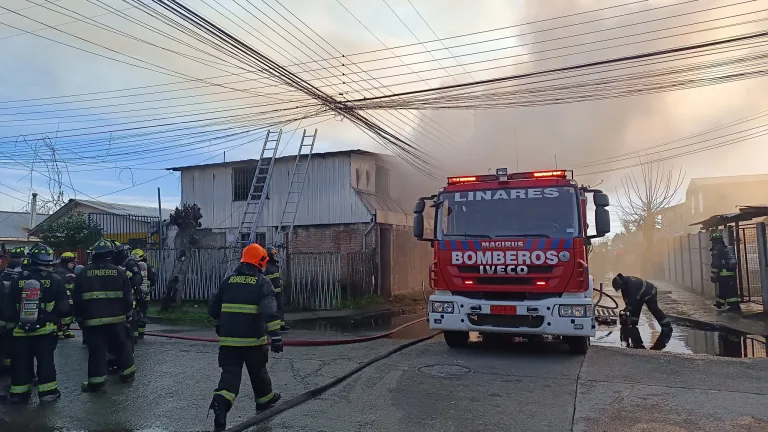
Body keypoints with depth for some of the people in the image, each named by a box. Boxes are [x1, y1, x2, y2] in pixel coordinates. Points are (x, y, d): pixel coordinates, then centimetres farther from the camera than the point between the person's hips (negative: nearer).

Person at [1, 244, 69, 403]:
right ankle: (47, 391, 9)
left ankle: (18, 392, 20)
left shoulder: (18, 279, 1)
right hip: (46, 329, -2)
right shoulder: (55, 280, -7)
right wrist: (54, 316, 13)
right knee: (45, 360, 6)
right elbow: (63, 307, -7)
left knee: (21, 361, 13)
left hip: (22, 329, 2)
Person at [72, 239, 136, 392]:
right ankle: (127, 373, 23)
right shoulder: (119, 272, -3)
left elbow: (76, 299, 3)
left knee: (96, 350, 5)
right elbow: (128, 297, -1)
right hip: (116, 318, 1)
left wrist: (79, 317, 16)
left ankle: (96, 380, 6)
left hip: (92, 319, 0)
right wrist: (126, 313, 15)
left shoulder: (84, 273, -2)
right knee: (122, 345, 14)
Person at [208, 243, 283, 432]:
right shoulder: (262, 282, -6)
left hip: (228, 339, 3)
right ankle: (265, 399, 37)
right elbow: (269, 310, -19)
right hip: (253, 339, -3)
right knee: (258, 371, 18)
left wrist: (219, 325, 33)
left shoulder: (228, 280, 9)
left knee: (230, 373, 4)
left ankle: (220, 402, -19)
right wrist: (275, 335, -22)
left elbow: (213, 307, 17)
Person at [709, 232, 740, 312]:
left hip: (724, 273, -9)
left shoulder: (716, 250, -12)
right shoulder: (725, 249, 17)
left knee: (729, 290, -7)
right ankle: (719, 304, 27)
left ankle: (734, 306, -9)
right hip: (731, 272, 9)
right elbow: (731, 260, 24)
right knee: (723, 288, 16)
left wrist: (714, 275, -13)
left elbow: (715, 264, -17)